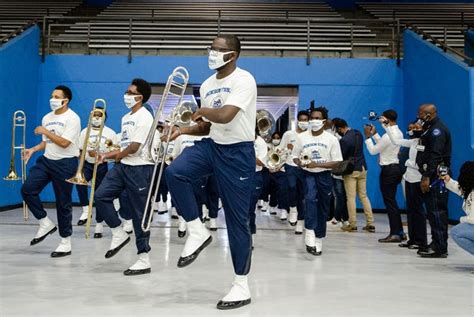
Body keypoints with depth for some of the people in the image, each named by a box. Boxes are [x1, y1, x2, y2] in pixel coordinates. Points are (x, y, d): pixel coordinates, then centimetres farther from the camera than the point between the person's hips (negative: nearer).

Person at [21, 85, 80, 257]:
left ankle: (66, 243, 13)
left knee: (63, 203, 0)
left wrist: (45, 131, -14)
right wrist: (33, 149, 1)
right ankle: (46, 223, 9)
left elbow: (64, 143, -20)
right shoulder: (47, 118, 11)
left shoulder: (72, 118, -11)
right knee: (27, 189, -10)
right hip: (46, 160, 7)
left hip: (65, 164, -7)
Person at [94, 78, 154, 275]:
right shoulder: (126, 118, 17)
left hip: (139, 168, -8)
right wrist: (109, 155, 5)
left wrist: (117, 155, 0)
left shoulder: (144, 117, -11)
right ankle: (119, 235, 7)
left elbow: (134, 147, -17)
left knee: (139, 213, -3)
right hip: (122, 166, 8)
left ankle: (144, 260, 6)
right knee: (101, 196, -8)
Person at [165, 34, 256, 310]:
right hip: (211, 146, 7)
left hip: (238, 153, -7)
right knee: (175, 173, -21)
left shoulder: (244, 80, -15)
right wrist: (183, 130, 0)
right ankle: (197, 232, -1)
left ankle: (242, 287, 13)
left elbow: (225, 116, -29)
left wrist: (202, 111, -10)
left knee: (237, 219, -1)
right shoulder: (207, 85, 10)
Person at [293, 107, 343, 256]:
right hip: (308, 175, -1)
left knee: (323, 209, 7)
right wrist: (300, 163, -13)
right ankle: (310, 237, -28)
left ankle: (318, 241, 22)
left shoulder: (331, 139, -3)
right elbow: (295, 156, 10)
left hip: (324, 176, 1)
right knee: (310, 199, -28)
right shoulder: (302, 137, 1)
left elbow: (337, 162, -5)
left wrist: (317, 164, -18)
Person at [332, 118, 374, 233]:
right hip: (362, 168, 7)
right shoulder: (358, 133, 4)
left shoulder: (344, 140, -19)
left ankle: (352, 224, 5)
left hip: (351, 170, -7)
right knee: (363, 196, 12)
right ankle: (370, 223, 11)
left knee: (351, 197, 1)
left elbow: (341, 157, -13)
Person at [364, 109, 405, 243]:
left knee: (389, 202, -3)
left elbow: (373, 151, -11)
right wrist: (374, 134, 15)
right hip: (395, 168, 10)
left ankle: (395, 234, 1)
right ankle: (399, 232, 19)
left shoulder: (388, 135, -19)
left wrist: (368, 136, -1)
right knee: (392, 201, 15)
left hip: (388, 170, -10)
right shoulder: (398, 133, 11)